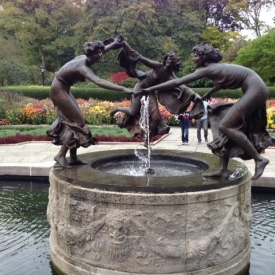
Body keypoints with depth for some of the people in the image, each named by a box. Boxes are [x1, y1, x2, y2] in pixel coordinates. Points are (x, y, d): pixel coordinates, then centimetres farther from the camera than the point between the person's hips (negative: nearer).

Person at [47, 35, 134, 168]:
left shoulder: (84, 58, -5)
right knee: (77, 121, -8)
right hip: (59, 90, -10)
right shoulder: (83, 67, -31)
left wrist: (114, 43, 13)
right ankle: (60, 155, -2)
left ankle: (73, 158, 15)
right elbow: (99, 82, -48)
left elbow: (100, 50, 18)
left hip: (63, 89, 10)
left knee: (72, 120, 10)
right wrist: (123, 89, -54)